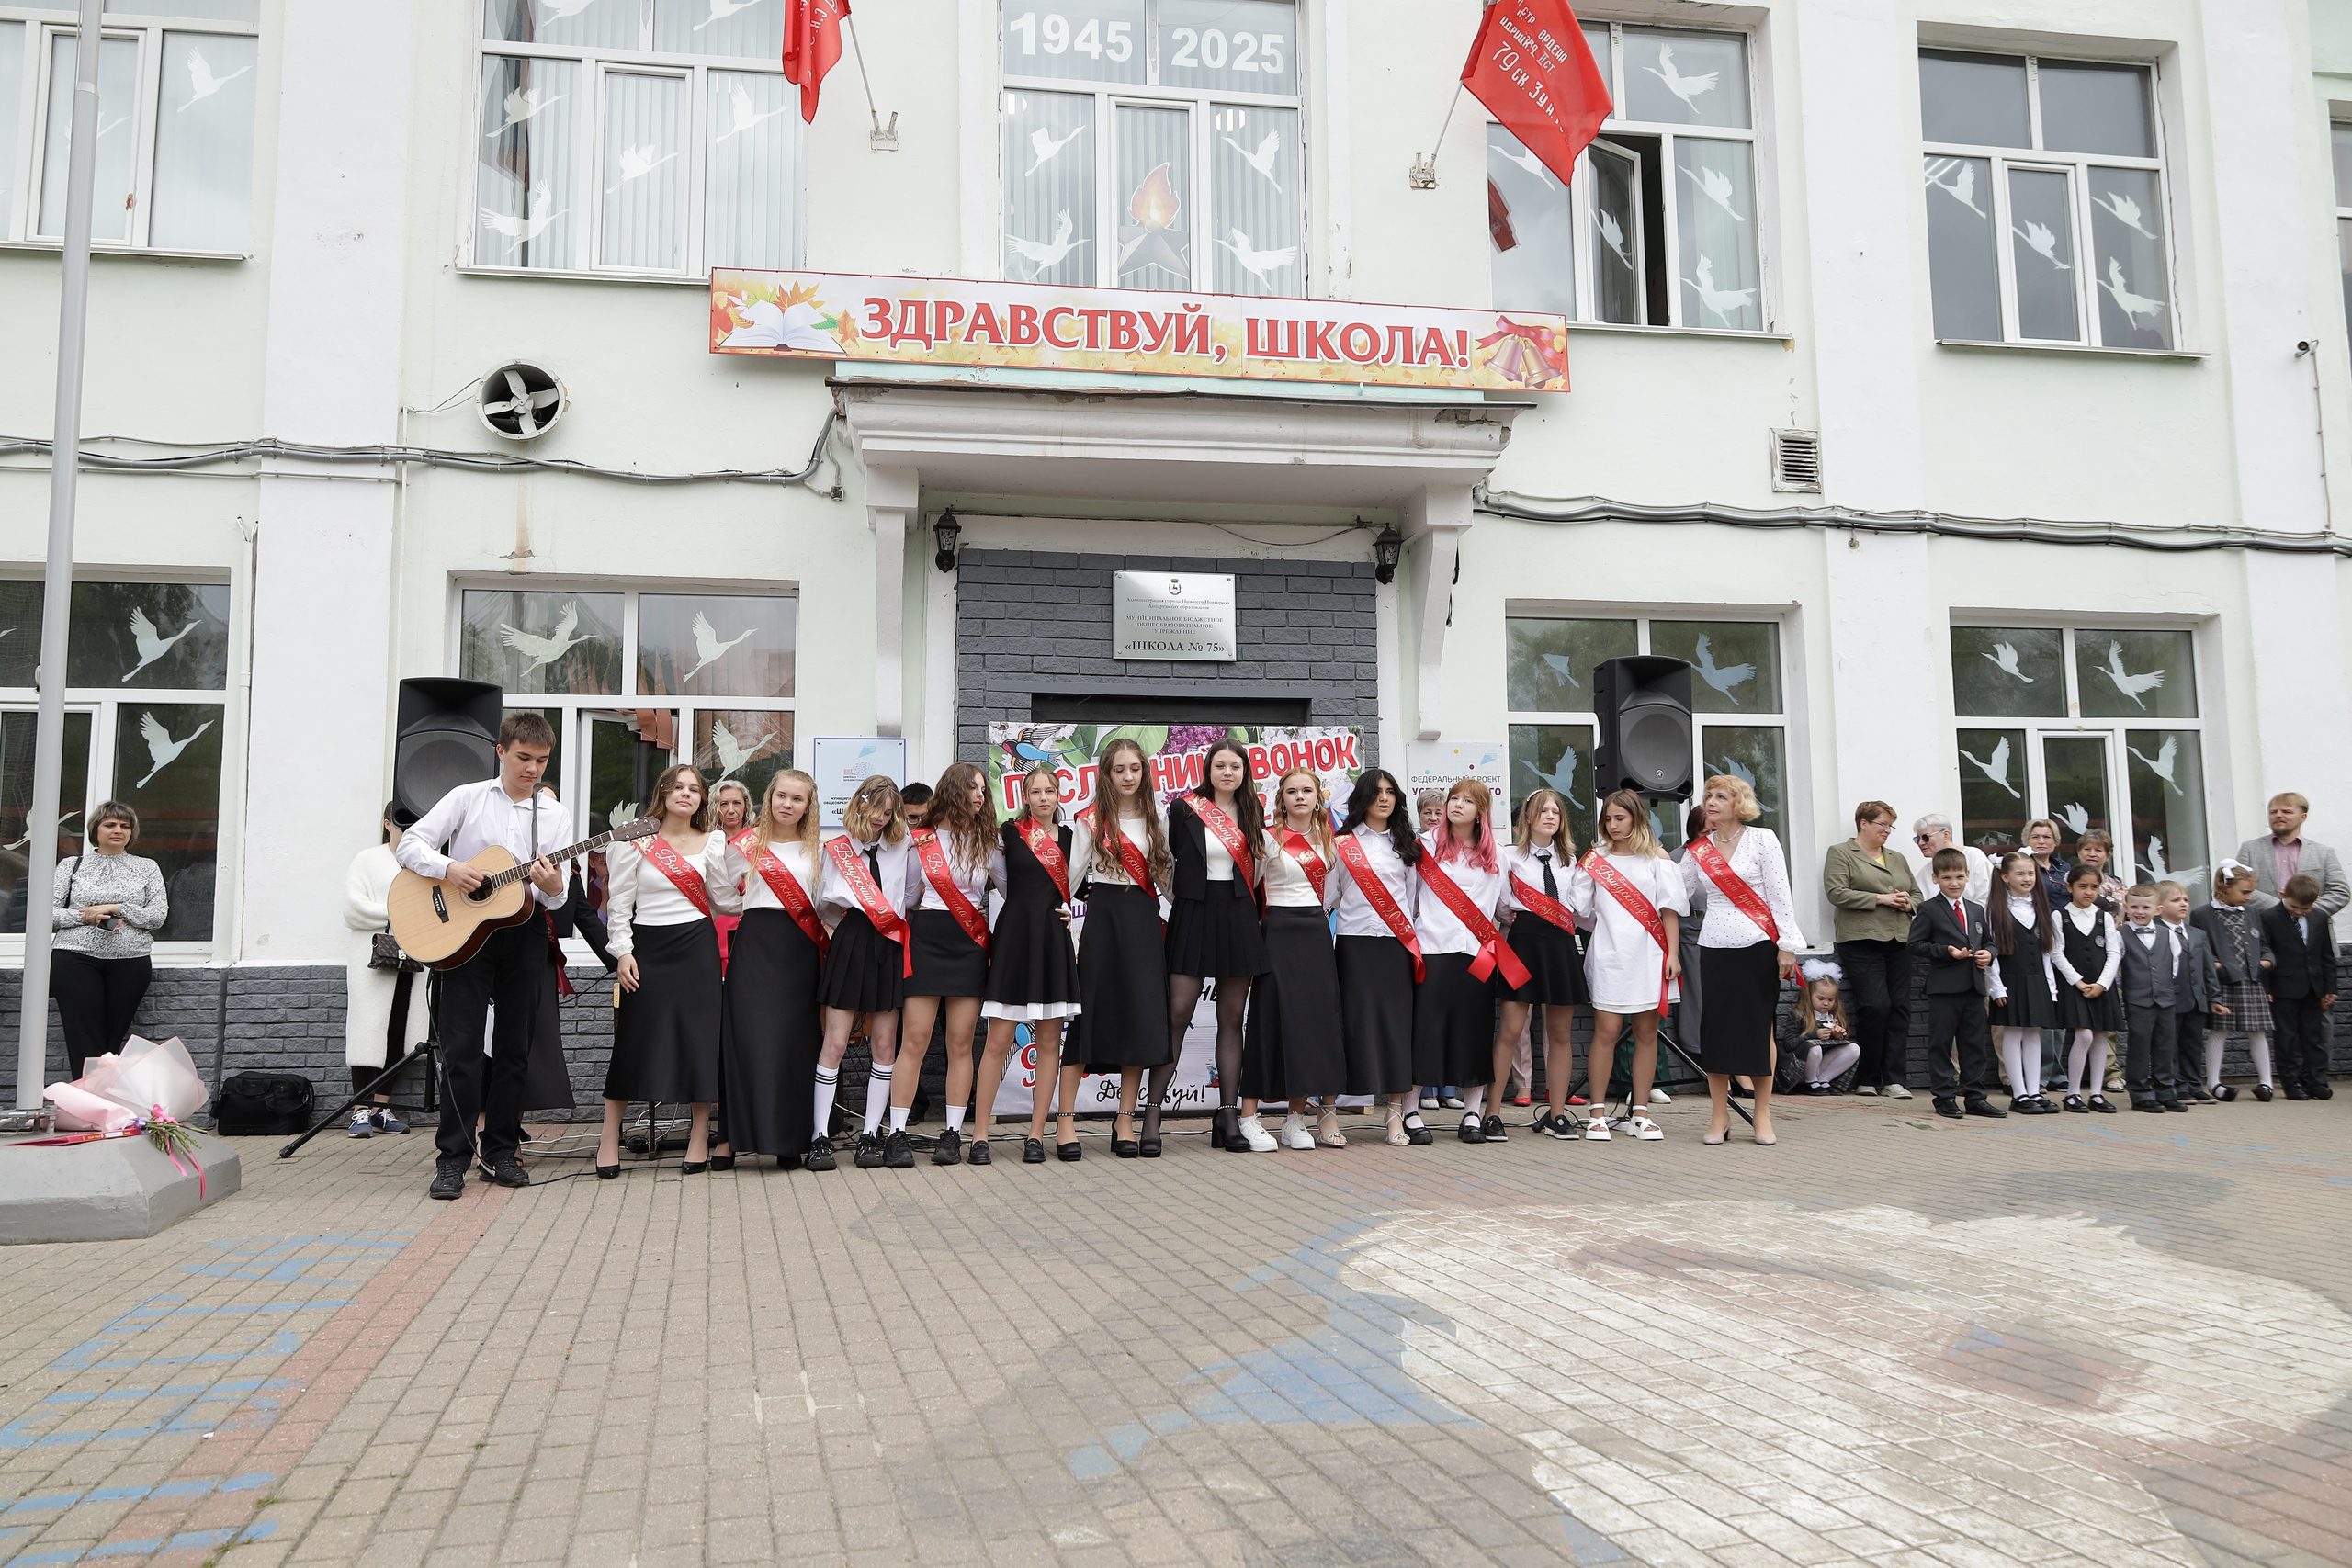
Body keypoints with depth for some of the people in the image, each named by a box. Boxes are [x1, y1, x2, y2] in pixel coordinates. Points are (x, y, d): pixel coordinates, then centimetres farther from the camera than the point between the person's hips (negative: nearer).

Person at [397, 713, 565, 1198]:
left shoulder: (554, 815, 8)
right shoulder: (467, 798, 2)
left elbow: (559, 898, 7)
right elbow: (410, 844, -3)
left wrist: (553, 889, -16)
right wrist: (447, 868, -20)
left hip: (524, 933, 3)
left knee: (514, 1047, 7)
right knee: (461, 1046, -5)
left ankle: (500, 1151, 17)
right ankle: (453, 1157, 0)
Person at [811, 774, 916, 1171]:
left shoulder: (903, 850, 12)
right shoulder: (835, 851, 6)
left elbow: (913, 895, 15)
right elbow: (820, 902, 8)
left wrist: (894, 914, 3)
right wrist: (847, 911, -1)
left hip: (889, 946, 3)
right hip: (849, 943, -2)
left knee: (884, 1044, 3)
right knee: (835, 1042, -6)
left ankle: (870, 1134, 12)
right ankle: (821, 1136, -1)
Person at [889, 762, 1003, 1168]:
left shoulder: (986, 844, 10)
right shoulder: (921, 842, 5)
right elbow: (907, 896, 9)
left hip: (970, 945, 2)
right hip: (927, 939, -2)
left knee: (961, 1044, 1)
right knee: (914, 1041, -5)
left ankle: (953, 1134, 8)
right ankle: (897, 1134, 1)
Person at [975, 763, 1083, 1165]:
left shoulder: (1068, 837, 13)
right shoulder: (1010, 832, 3)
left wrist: (1068, 908, 7)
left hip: (1054, 939, 3)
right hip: (1014, 935, -3)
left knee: (1049, 1040, 3)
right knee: (998, 1040, -5)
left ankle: (1036, 1135, 9)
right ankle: (980, 1135, 1)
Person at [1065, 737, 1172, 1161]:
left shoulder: (1156, 817, 12)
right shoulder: (1091, 820, 3)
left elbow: (1167, 871, 15)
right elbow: (1072, 874, 1)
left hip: (1144, 920, 3)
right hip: (1103, 917, -3)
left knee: (1139, 1016, 1)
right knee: (1088, 1013, -5)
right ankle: (1066, 1120, -2)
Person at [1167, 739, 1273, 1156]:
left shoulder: (1252, 811, 10)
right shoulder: (1185, 808, -2)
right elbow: (1175, 856, 2)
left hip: (1239, 918, 4)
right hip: (1194, 914, -4)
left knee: (1232, 1018, 5)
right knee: (1177, 1012, -8)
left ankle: (1230, 1114, 9)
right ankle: (1152, 1111, -4)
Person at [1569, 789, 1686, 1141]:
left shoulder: (1656, 861, 9)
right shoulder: (1595, 859, 10)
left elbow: (1669, 910, 5)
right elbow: (1578, 908, 10)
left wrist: (1672, 953, -2)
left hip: (1649, 955, 1)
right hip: (1609, 954, -1)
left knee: (1646, 1032, 3)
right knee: (1607, 1031, -7)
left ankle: (1640, 1113, 11)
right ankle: (1597, 1113, 0)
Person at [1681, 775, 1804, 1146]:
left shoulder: (1762, 839, -1)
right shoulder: (1699, 849, 9)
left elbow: (1780, 895, -4)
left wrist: (1787, 945, -8)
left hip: (1758, 947, -3)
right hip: (1717, 948, 3)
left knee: (1758, 1030, 2)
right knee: (1715, 1030, 0)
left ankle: (1763, 1116, 12)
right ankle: (1720, 1117, 9)